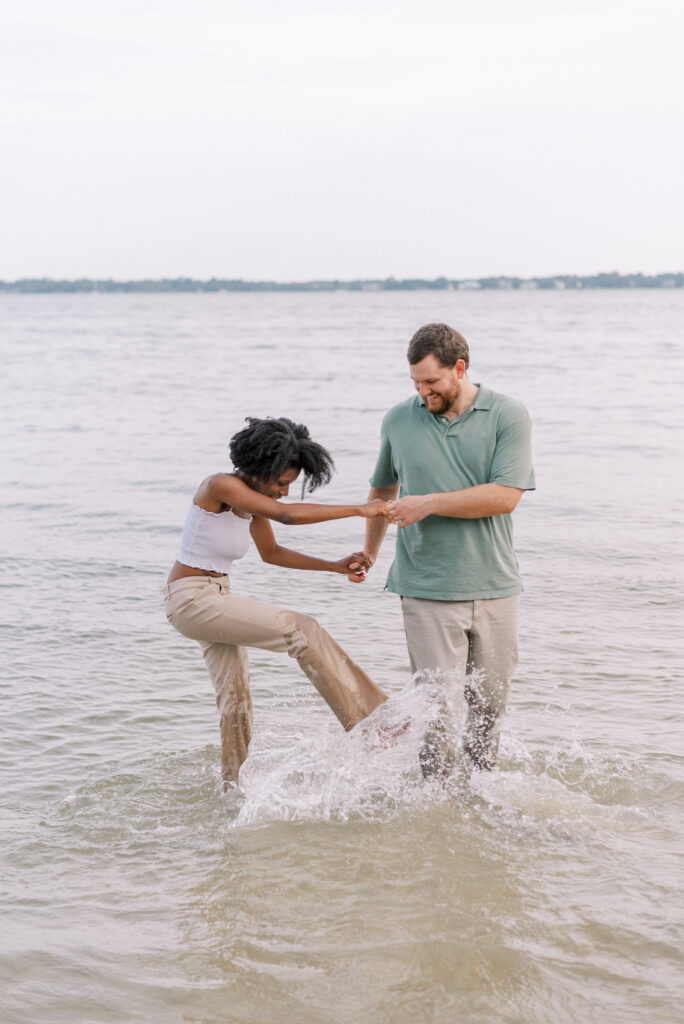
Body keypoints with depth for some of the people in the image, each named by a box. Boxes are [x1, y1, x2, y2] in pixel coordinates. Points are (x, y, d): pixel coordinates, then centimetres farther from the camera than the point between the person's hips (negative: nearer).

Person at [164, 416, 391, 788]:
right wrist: (359, 510, -31)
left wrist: (336, 566, 10)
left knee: (236, 697, 14)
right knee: (301, 630, -16)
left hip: (215, 599, 9)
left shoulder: (252, 499, 5)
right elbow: (288, 515, -33)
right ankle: (368, 722, -11)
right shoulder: (220, 485, -21)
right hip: (191, 600, -9)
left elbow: (271, 552, 19)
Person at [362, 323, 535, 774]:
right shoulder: (399, 421, 5)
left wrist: (429, 504, -13)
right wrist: (369, 551, 29)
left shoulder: (509, 416, -3)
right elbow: (383, 489, 22)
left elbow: (504, 496, -13)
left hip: (494, 586, 0)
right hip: (427, 589, 0)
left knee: (490, 701, 9)